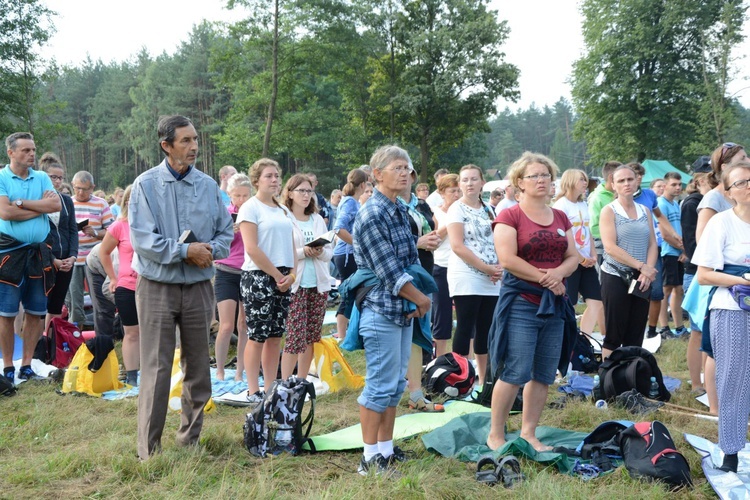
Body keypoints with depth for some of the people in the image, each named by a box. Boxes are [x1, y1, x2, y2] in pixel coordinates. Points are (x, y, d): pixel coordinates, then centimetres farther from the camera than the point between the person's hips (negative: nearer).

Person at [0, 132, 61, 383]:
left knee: (36, 312, 7)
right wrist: (40, 205, -8)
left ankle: (26, 365, 16)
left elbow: (57, 205, -6)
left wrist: (21, 203, -11)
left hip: (39, 252, 4)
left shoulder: (42, 178, 10)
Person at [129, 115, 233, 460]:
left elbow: (225, 233, 10)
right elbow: (141, 238, -13)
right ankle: (149, 450, 5)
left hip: (198, 286, 4)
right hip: (157, 286, -4)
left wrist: (209, 250, -11)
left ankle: (190, 440, 25)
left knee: (198, 368, 11)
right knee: (156, 370, -4)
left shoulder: (208, 186, 5)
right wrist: (185, 251, -17)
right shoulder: (147, 184, -6)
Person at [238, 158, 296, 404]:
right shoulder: (250, 207, -5)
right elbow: (252, 248, -14)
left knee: (275, 336, 8)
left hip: (284, 280, 7)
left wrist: (291, 274, -1)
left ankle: (270, 388, 14)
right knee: (257, 336, -4)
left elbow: (291, 246, 16)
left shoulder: (283, 210, 17)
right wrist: (277, 275, -12)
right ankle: (253, 391, 2)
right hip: (258, 278, -7)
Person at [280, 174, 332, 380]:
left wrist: (320, 253, -9)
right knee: (296, 337, -10)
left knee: (311, 337, 8)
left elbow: (330, 252, 12)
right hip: (295, 285, -6)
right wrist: (303, 252, -21)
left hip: (319, 285, 6)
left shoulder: (318, 220, 14)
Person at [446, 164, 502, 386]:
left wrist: (499, 267, -3)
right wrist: (486, 268, -16)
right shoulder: (457, 209, -4)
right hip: (466, 279, -6)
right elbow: (457, 246, -13)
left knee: (486, 330, 10)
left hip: (492, 282, 6)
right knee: (465, 329, -4)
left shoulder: (488, 210, 15)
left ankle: (483, 379, 18)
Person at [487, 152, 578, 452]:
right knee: (514, 373, -8)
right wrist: (544, 277, -13)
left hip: (554, 304, 6)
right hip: (521, 302, -6)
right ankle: (495, 435, 4)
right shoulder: (509, 216, -4)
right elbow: (508, 259, -14)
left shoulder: (560, 218, 15)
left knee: (543, 375, 9)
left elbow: (573, 256, 12)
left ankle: (529, 433, 19)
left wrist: (559, 272, -9)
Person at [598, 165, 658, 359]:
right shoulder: (609, 211, -3)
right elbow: (610, 247, -13)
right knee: (614, 336, 0)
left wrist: (648, 271, -10)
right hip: (616, 277, -5)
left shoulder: (645, 211, 12)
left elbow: (652, 244, 7)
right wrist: (641, 266, -16)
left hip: (641, 279, 5)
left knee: (635, 336, 8)